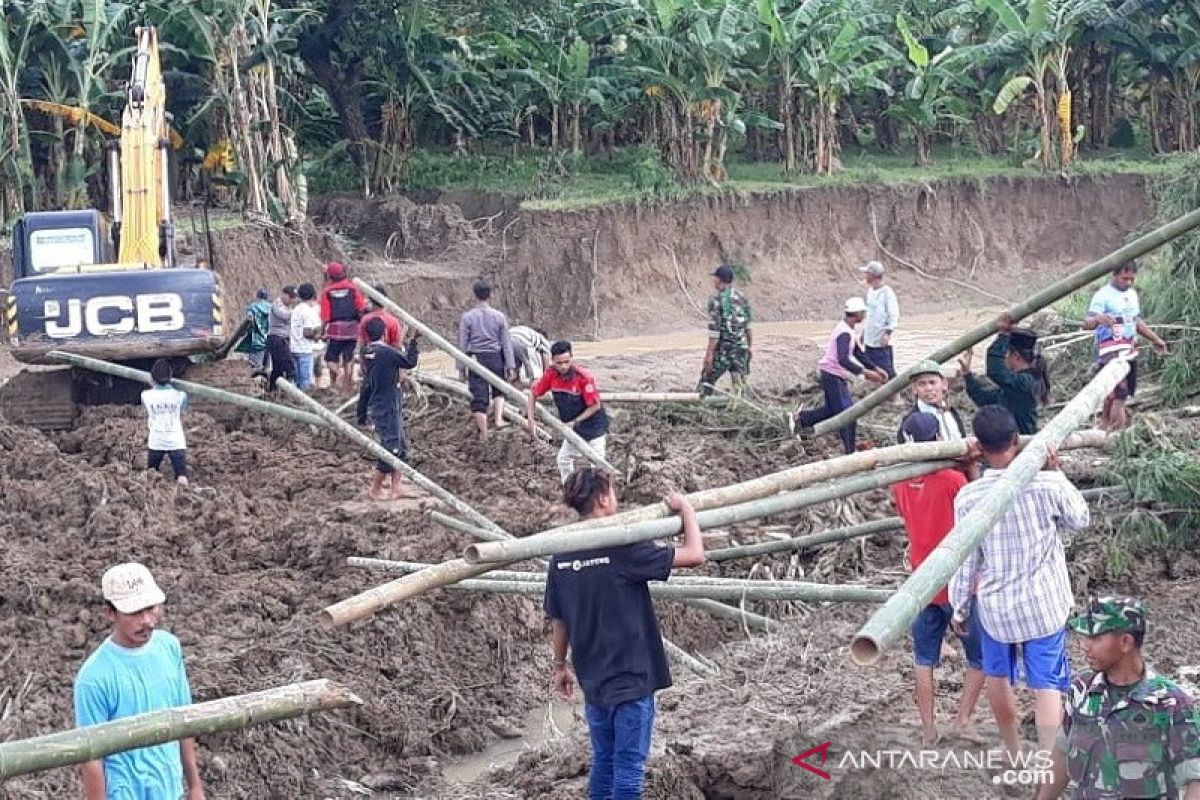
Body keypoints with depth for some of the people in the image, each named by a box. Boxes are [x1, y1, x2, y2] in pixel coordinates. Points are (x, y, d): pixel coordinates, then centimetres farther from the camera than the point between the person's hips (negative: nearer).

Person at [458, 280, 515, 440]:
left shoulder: (468, 317, -4)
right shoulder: (499, 316, -1)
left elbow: (462, 344, -1)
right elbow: (506, 342, 2)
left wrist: (461, 367, 6)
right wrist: (509, 365, 8)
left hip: (476, 358, -1)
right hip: (495, 357, 2)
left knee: (478, 397, 3)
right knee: (499, 390, 25)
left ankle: (483, 435, 8)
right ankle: (499, 418, 5)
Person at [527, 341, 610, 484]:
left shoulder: (583, 377, -29)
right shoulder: (551, 375, -15)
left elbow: (595, 406, -22)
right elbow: (533, 393, -3)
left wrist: (575, 422, -20)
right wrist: (531, 419, -12)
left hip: (593, 424, -6)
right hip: (572, 427, 6)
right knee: (564, 459, 16)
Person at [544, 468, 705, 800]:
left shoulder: (561, 559, 0)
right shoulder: (623, 551, -18)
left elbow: (558, 621, 9)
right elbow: (694, 555, -19)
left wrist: (560, 666, 23)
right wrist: (685, 509, -4)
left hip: (593, 682, 6)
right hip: (631, 680, -6)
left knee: (603, 764, 18)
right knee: (629, 770, 1)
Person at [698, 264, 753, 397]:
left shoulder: (717, 300, -12)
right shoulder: (742, 298, 7)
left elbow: (715, 330, -16)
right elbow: (748, 326, 11)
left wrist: (709, 353, -13)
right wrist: (750, 346, 21)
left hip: (723, 350, -5)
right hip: (741, 349, 5)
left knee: (706, 382, 4)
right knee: (739, 387, 8)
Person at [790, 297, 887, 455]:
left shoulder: (846, 329, 12)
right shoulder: (845, 333, -22)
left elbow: (858, 353, 19)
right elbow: (843, 360, -34)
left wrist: (876, 369, 14)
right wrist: (865, 372, -36)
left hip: (837, 376, 10)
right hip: (833, 375, -10)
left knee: (832, 409, 21)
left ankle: (799, 418, 28)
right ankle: (849, 452, -5)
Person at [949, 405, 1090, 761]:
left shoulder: (968, 497, -13)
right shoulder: (1047, 485, -15)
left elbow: (965, 561, -5)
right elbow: (1081, 519, 5)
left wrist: (959, 609, 8)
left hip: (995, 606, 1)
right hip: (1043, 604, -1)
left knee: (997, 677, 22)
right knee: (1047, 685, 2)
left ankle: (1014, 755, 38)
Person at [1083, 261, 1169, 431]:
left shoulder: (1132, 294, 13)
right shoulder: (1103, 295, -13)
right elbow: (1087, 324, -23)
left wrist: (1155, 339, 28)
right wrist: (1098, 318, -45)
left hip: (1130, 352, 8)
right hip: (1112, 353, -8)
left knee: (1112, 393, 14)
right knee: (1119, 395, -16)